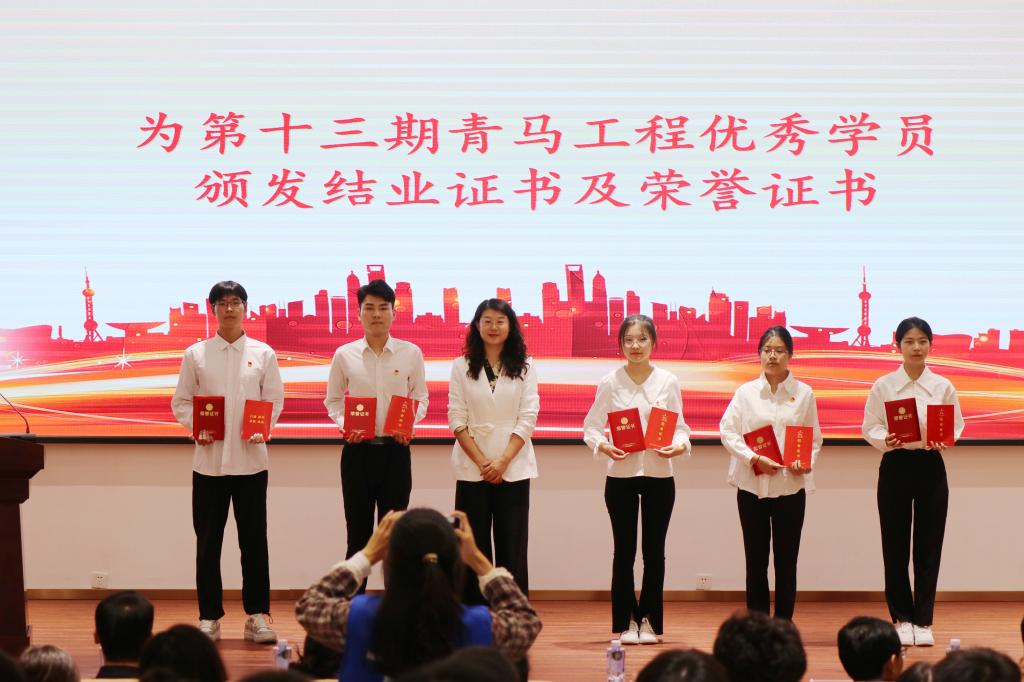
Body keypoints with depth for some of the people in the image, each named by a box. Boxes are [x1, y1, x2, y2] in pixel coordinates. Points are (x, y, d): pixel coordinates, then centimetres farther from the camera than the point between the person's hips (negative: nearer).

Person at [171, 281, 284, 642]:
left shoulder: (263, 353, 5)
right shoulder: (196, 354, 5)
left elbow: (275, 399, 6)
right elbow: (181, 401, 6)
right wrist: (196, 428, -11)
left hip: (250, 458, 0)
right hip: (209, 458, 0)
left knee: (254, 539, 4)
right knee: (208, 541, 4)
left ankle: (256, 616, 11)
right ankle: (209, 617, 12)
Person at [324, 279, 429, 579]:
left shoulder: (411, 353, 1)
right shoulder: (344, 355, 1)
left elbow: (420, 397, 7)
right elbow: (333, 400, 8)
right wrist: (344, 425, -10)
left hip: (395, 450, 0)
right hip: (358, 450, 0)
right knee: (358, 533, 5)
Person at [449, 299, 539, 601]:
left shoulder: (524, 367, 5)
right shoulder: (461, 367, 5)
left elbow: (527, 418, -1)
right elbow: (457, 419, 0)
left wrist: (503, 460, -11)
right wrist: (481, 461, -9)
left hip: (513, 469, 0)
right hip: (472, 469, 0)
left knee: (512, 548, 1)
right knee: (474, 547, 2)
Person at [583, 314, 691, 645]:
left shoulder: (668, 381, 1)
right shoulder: (609, 382, -1)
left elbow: (680, 427, 4)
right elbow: (591, 425, 2)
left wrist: (679, 445, -17)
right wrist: (602, 446, -18)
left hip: (659, 474, 1)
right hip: (621, 474, -1)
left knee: (654, 551, 7)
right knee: (624, 551, 4)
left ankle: (649, 620, 17)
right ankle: (626, 622, 13)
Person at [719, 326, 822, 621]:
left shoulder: (804, 394, 3)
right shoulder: (746, 392, 2)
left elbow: (814, 438, 6)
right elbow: (728, 431, -2)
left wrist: (807, 462, -13)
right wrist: (755, 459, -14)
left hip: (791, 484, 0)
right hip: (752, 484, 0)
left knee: (786, 562, 4)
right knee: (756, 561, 5)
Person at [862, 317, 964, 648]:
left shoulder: (943, 387, 2)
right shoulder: (883, 386, 0)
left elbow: (957, 426, 5)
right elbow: (869, 427, 1)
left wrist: (943, 441, -17)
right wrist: (886, 440, -20)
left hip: (930, 467, 1)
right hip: (895, 467, -1)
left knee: (928, 546, 3)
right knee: (895, 546, 2)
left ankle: (923, 621, 13)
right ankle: (902, 619, 15)